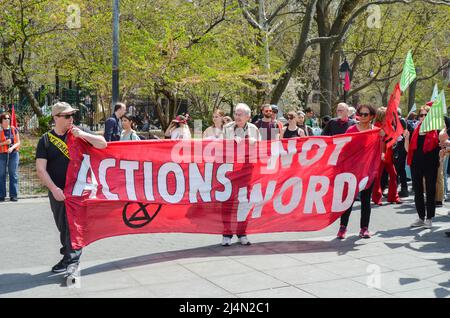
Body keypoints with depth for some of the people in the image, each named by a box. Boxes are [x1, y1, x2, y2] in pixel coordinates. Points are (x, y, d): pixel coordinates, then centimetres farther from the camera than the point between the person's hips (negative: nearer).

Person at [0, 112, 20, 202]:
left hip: (13, 154, 1)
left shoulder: (14, 129, 6)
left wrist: (12, 147, -12)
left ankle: (13, 195, 3)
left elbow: (18, 142, 6)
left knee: (13, 174, 0)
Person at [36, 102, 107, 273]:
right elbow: (40, 169, -3)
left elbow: (103, 144, -1)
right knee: (62, 225, 13)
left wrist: (83, 135, -14)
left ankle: (70, 257, 7)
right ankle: (68, 248, 32)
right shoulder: (46, 140, 2)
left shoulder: (78, 134, 3)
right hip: (57, 191, 2)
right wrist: (53, 188, -14)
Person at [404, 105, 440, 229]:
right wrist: (406, 137, -5)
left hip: (430, 164, -4)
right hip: (416, 164, 4)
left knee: (430, 191, 3)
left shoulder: (435, 131, -3)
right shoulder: (414, 131, 8)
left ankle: (429, 218, 13)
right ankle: (421, 217, 22)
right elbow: (408, 149, 8)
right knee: (417, 192, 10)